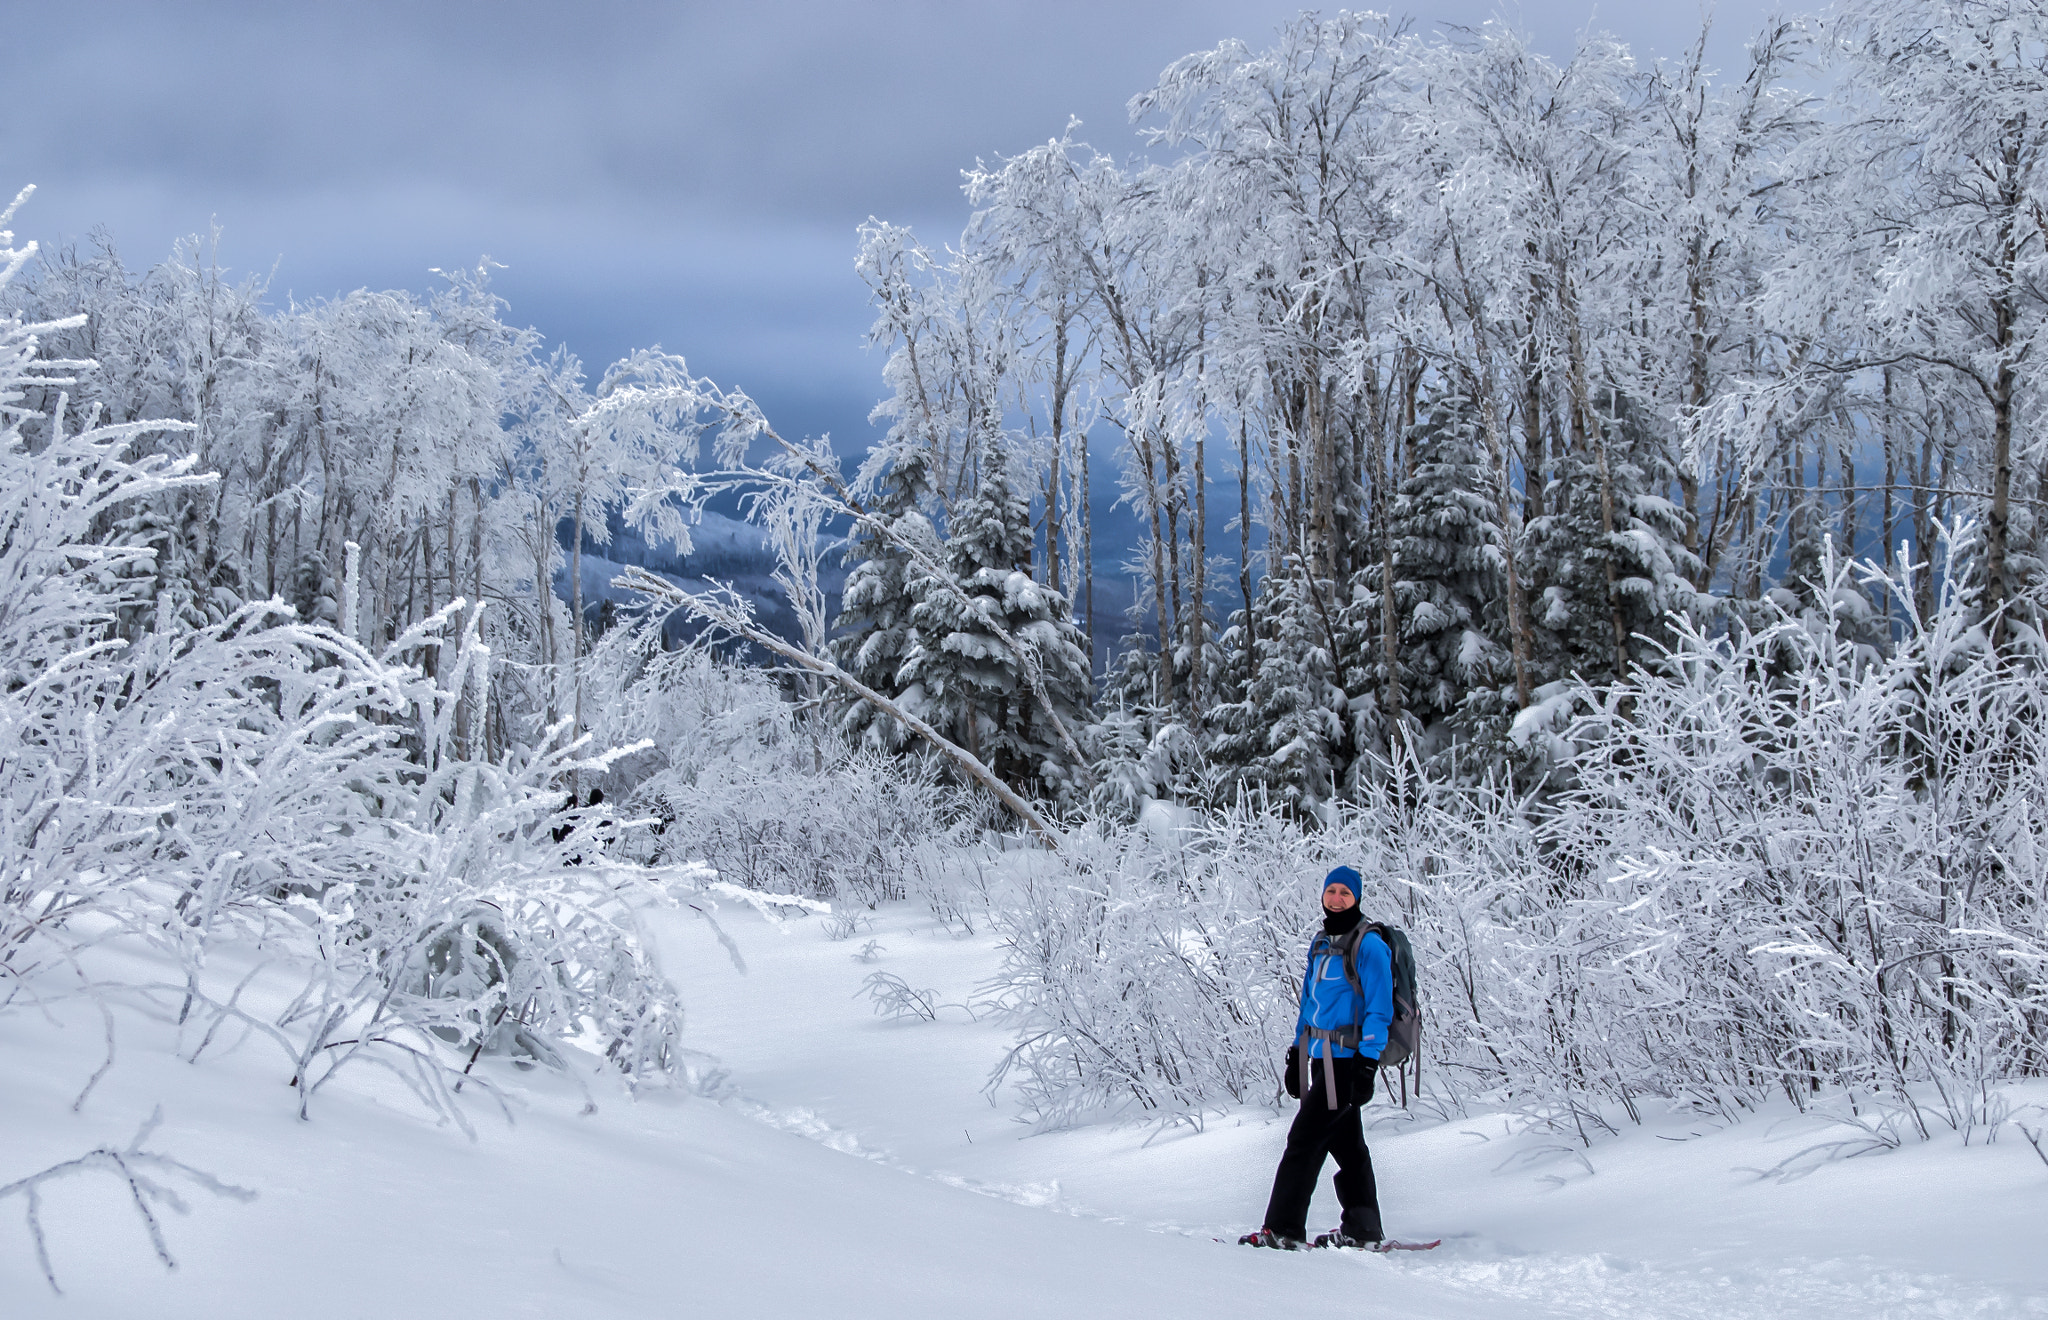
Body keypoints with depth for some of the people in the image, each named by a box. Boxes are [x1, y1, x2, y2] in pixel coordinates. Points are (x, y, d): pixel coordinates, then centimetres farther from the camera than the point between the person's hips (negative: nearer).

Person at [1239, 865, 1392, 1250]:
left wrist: (1368, 1065, -18)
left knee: (1304, 1139, -10)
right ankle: (1362, 1229, 15)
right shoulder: (1321, 943, 16)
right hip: (1322, 1057, 8)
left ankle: (1283, 1230, -10)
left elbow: (1379, 1009, -12)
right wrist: (1296, 1054, 17)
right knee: (1345, 1142, 10)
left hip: (1346, 1058, -8)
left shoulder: (1369, 945, -9)